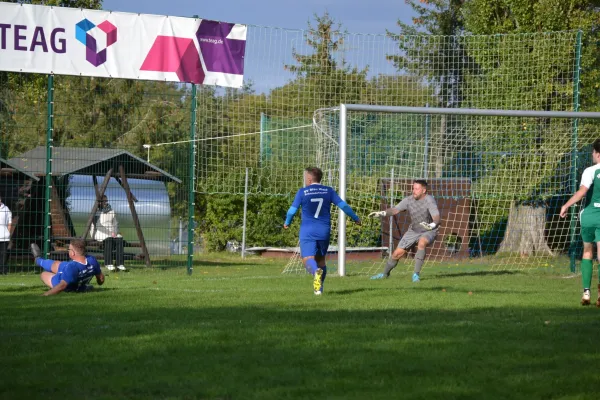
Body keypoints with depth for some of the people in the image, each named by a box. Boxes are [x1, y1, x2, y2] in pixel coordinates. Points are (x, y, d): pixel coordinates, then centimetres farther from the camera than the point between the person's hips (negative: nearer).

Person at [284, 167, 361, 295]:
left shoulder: (302, 192, -2)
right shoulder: (329, 191, 4)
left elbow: (292, 210, 0)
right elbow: (343, 205, 3)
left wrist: (287, 222, 20)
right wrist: (355, 218, 17)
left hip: (307, 231, -3)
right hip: (324, 231, 3)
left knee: (308, 258, -11)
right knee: (320, 259, 19)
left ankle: (316, 271, -43)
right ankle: (319, 287, 18)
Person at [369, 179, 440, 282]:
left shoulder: (429, 200, -26)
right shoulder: (409, 200, -11)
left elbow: (436, 218, -37)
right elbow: (395, 209, -11)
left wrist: (432, 225, -59)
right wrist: (381, 213, -29)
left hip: (428, 231, -5)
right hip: (413, 231, 5)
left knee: (422, 243, -38)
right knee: (397, 253, 2)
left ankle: (416, 274, -30)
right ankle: (385, 273, 31)